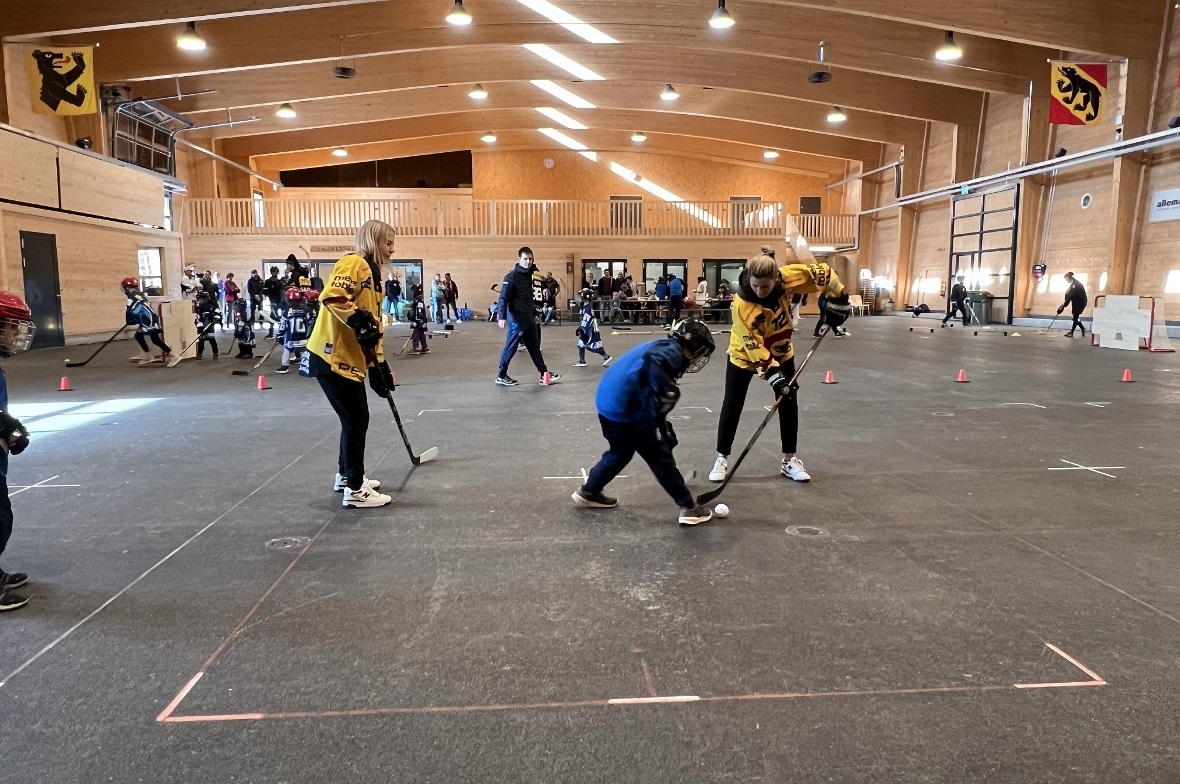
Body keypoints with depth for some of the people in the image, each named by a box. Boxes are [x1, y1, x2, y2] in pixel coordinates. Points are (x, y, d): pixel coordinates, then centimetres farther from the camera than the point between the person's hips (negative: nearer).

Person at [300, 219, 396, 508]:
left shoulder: (372, 275, 19)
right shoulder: (355, 264, -11)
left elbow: (374, 324, 19)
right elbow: (331, 297, -27)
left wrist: (380, 365, 16)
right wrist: (359, 321, -26)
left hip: (351, 359, 10)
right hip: (332, 357, -10)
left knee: (356, 418, 18)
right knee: (356, 420, -5)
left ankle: (346, 475, 33)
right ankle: (355, 490, 5)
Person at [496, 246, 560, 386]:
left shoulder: (529, 275, 13)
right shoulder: (512, 276, -12)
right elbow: (504, 297, -16)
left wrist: (534, 315, 22)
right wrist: (502, 317, -24)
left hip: (528, 317, 8)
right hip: (517, 317, -8)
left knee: (535, 347, 12)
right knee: (511, 347, -2)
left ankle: (544, 374, 17)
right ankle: (501, 376, 8)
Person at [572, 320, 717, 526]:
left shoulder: (664, 349, 22)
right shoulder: (672, 352, -7)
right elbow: (653, 360, -33)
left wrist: (663, 427, 30)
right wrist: (667, 394, -23)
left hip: (609, 404, 10)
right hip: (624, 409, -9)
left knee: (621, 451, 28)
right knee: (660, 456, 2)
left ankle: (588, 492, 40)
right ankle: (689, 508, 12)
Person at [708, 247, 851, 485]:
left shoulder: (787, 277, -26)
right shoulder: (742, 304, -34)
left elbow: (821, 272, -11)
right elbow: (753, 345, -32)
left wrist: (837, 300, -14)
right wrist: (773, 374, -34)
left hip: (781, 352, 4)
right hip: (744, 355, -4)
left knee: (789, 405, 6)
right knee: (732, 406, 0)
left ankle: (789, 460, 19)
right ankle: (722, 459, 14)